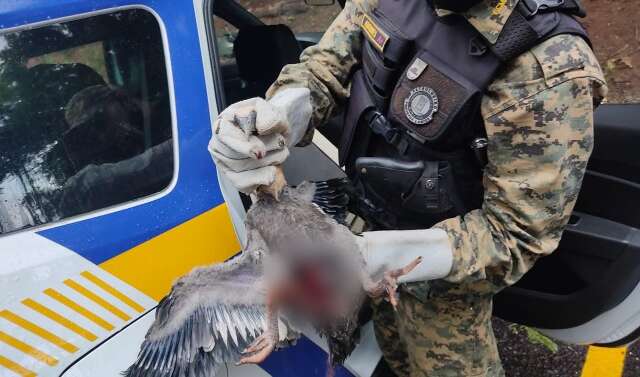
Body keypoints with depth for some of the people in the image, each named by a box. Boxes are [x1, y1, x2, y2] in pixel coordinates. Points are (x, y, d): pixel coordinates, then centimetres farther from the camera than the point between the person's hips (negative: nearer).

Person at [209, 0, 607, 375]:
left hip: (444, 267, -6)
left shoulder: (550, 67, -34)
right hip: (378, 222, 6)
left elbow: (518, 232, -29)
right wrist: (277, 115, -32)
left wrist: (387, 258, -44)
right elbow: (326, 65, -8)